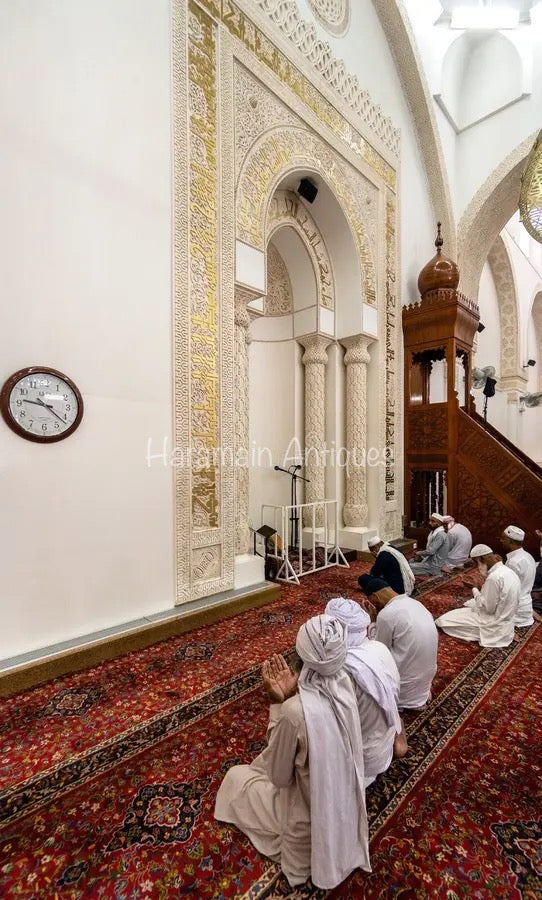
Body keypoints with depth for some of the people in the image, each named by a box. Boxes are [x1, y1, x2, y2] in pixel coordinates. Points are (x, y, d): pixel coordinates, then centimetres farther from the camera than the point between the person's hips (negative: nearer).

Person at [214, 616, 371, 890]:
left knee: (237, 777, 16)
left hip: (312, 817, -5)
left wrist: (278, 702, -23)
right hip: (343, 802, 5)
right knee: (265, 762, 25)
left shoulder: (295, 711, -37)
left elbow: (279, 776, -18)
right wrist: (291, 695, -16)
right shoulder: (345, 682, -19)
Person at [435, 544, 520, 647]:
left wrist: (475, 592, -10)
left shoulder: (494, 577, -29)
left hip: (495, 626, -9)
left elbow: (488, 608, -22)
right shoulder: (507, 571, 0)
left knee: (444, 620, -5)